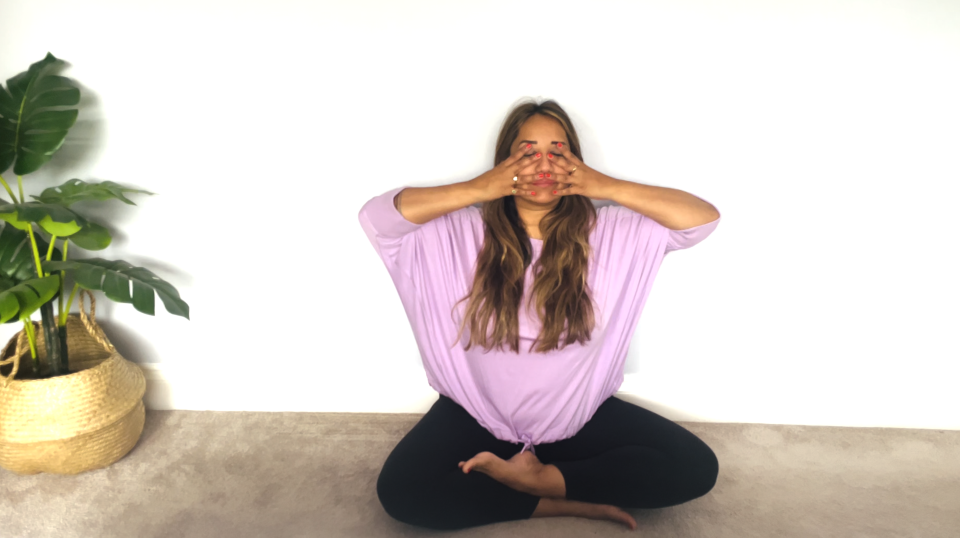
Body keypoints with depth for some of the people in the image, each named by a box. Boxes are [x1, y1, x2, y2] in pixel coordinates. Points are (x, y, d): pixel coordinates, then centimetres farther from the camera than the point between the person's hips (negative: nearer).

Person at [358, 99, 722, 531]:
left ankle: (541, 478, -9)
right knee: (400, 490, -24)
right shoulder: (462, 232, -10)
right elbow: (375, 216, -19)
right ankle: (563, 502, -11)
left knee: (696, 467, -13)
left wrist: (608, 188, -21)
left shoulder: (611, 233, -7)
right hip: (479, 415, 0)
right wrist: (479, 189, -25)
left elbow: (705, 219, -11)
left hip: (581, 417, 1)